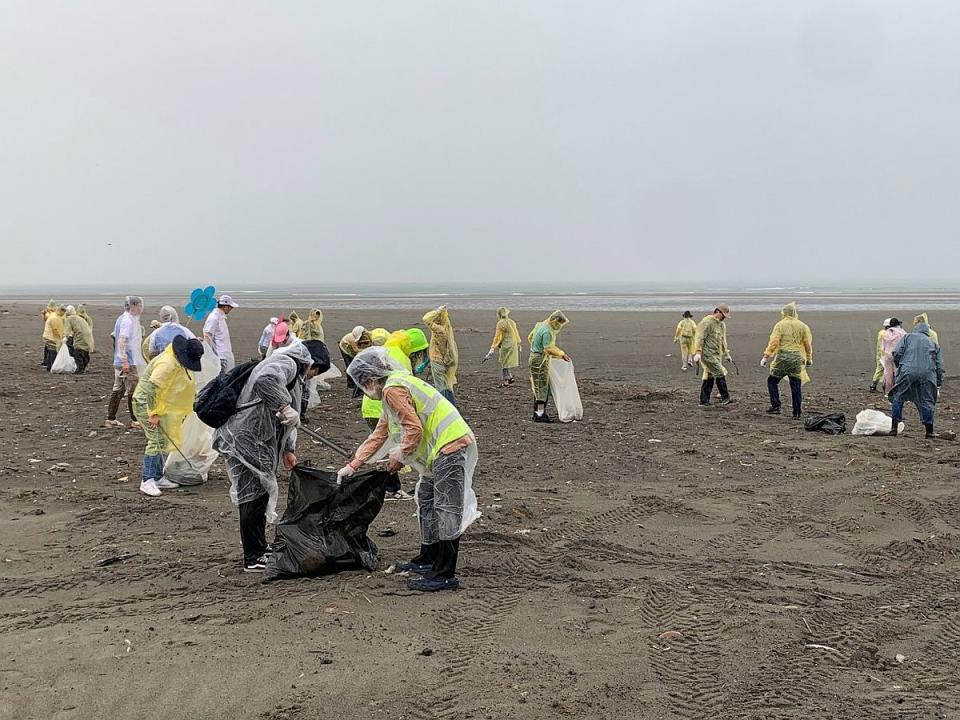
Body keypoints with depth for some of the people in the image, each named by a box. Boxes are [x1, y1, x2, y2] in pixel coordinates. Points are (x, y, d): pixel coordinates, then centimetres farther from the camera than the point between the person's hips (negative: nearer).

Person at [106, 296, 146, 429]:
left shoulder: (123, 319, 16)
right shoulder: (127, 321, -15)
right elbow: (122, 341, -24)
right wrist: (125, 361, -29)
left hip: (119, 362, 10)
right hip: (129, 362, -10)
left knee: (118, 390, 13)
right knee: (133, 391, -4)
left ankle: (110, 419, 16)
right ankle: (136, 420, 1)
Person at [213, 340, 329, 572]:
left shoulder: (294, 373, 24)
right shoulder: (286, 364, -11)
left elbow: (280, 422, 31)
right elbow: (265, 380, -36)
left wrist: (288, 449, 29)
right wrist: (284, 406, -34)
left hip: (259, 442, 11)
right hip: (246, 439, -11)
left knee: (259, 496, 16)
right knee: (255, 495, -6)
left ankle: (258, 553, 27)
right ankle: (254, 559, -1)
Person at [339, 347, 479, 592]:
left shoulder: (393, 389, -13)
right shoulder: (395, 387, 21)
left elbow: (414, 429, -20)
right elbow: (378, 435, 27)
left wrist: (401, 456, -4)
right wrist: (352, 466, 27)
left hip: (450, 446, -11)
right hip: (441, 451, 11)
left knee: (446, 510, -9)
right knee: (427, 501, 20)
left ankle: (445, 575, -8)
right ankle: (428, 560, 31)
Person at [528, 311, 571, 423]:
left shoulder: (541, 326, 9)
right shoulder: (547, 332, -21)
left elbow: (530, 337, 21)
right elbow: (549, 349, -25)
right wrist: (562, 354, -19)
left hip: (534, 357, 10)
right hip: (540, 360, -10)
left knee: (538, 387, 16)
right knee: (542, 387, -5)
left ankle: (537, 412, 22)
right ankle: (540, 415, -4)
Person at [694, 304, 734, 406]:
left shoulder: (722, 324, 18)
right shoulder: (707, 322, -11)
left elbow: (723, 340, 27)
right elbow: (700, 338, -16)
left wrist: (726, 354, 25)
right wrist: (698, 352, -23)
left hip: (717, 355, 9)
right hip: (708, 354, -9)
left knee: (709, 377, 8)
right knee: (720, 374, -12)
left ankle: (704, 401, 11)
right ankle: (725, 398, -7)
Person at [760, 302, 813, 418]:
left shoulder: (780, 325, -2)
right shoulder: (803, 326, 8)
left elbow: (774, 342, -10)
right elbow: (808, 344, 8)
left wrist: (766, 356, -7)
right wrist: (809, 359, 19)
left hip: (782, 358, -3)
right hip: (797, 360, 3)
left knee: (772, 380, 13)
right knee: (796, 386, 6)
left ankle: (775, 406, 5)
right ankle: (796, 413, 7)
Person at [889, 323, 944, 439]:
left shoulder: (908, 337, 17)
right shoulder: (934, 343, 23)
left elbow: (897, 353, 3)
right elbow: (939, 367, 18)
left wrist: (900, 366, 19)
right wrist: (938, 386, 21)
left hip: (908, 372, -2)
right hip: (927, 374, 2)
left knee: (898, 398, 10)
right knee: (927, 402, 9)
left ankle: (894, 427, 5)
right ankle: (929, 432, 8)